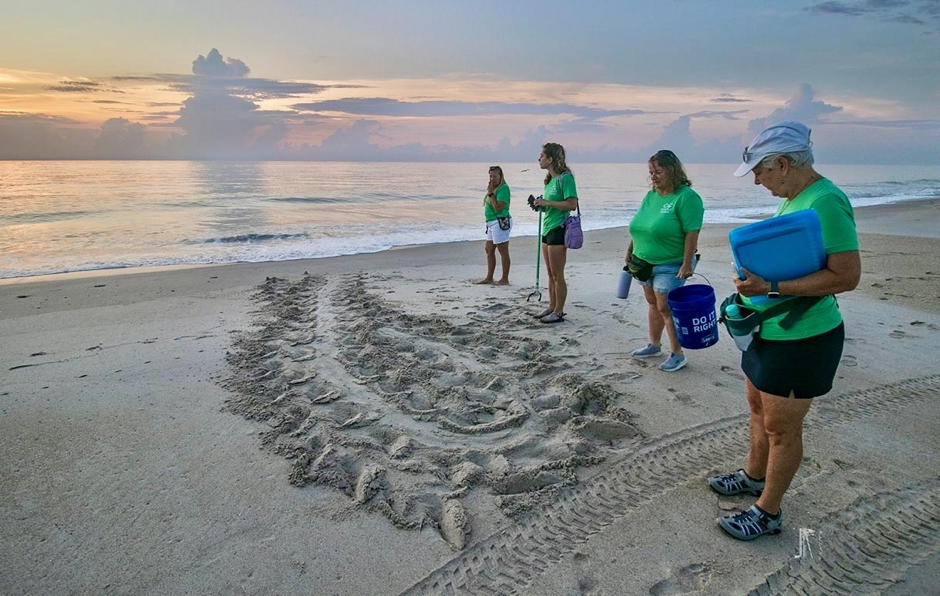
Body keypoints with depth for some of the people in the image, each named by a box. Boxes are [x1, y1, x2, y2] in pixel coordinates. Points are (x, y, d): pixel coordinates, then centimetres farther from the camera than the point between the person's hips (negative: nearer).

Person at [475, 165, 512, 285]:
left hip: (500, 222, -10)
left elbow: (498, 207, -20)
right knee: (488, 250, 15)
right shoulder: (494, 188, 15)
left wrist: (490, 193, -15)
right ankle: (489, 278, 23)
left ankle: (505, 279, 3)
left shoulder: (503, 188, -12)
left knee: (503, 251, -3)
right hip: (492, 223, 10)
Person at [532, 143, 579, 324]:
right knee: (551, 274, 16)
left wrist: (547, 202, -19)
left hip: (558, 229, -9)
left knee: (557, 275, -1)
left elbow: (572, 204, -20)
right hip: (547, 229, 9)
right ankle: (552, 307, 26)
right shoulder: (550, 180, 14)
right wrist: (540, 204, 5)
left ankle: (559, 312, 8)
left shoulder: (565, 178, -14)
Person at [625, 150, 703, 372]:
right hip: (646, 263, 8)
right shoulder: (651, 195, 8)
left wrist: (687, 264, -24)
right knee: (653, 304, 16)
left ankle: (677, 354, 7)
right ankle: (654, 345, 30)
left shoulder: (686, 197, -16)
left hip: (670, 266, -8)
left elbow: (692, 233, -21)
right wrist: (630, 251, 17)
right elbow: (638, 228, 16)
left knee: (666, 308, -6)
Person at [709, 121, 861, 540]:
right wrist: (755, 279, 10)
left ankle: (768, 512, 21)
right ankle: (754, 475, 45)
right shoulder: (794, 199, 8)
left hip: (801, 338, -10)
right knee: (759, 406, 24)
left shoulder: (826, 202, -22)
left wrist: (772, 287, -28)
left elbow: (847, 276, -26)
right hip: (770, 329, 10)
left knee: (782, 427, 4)